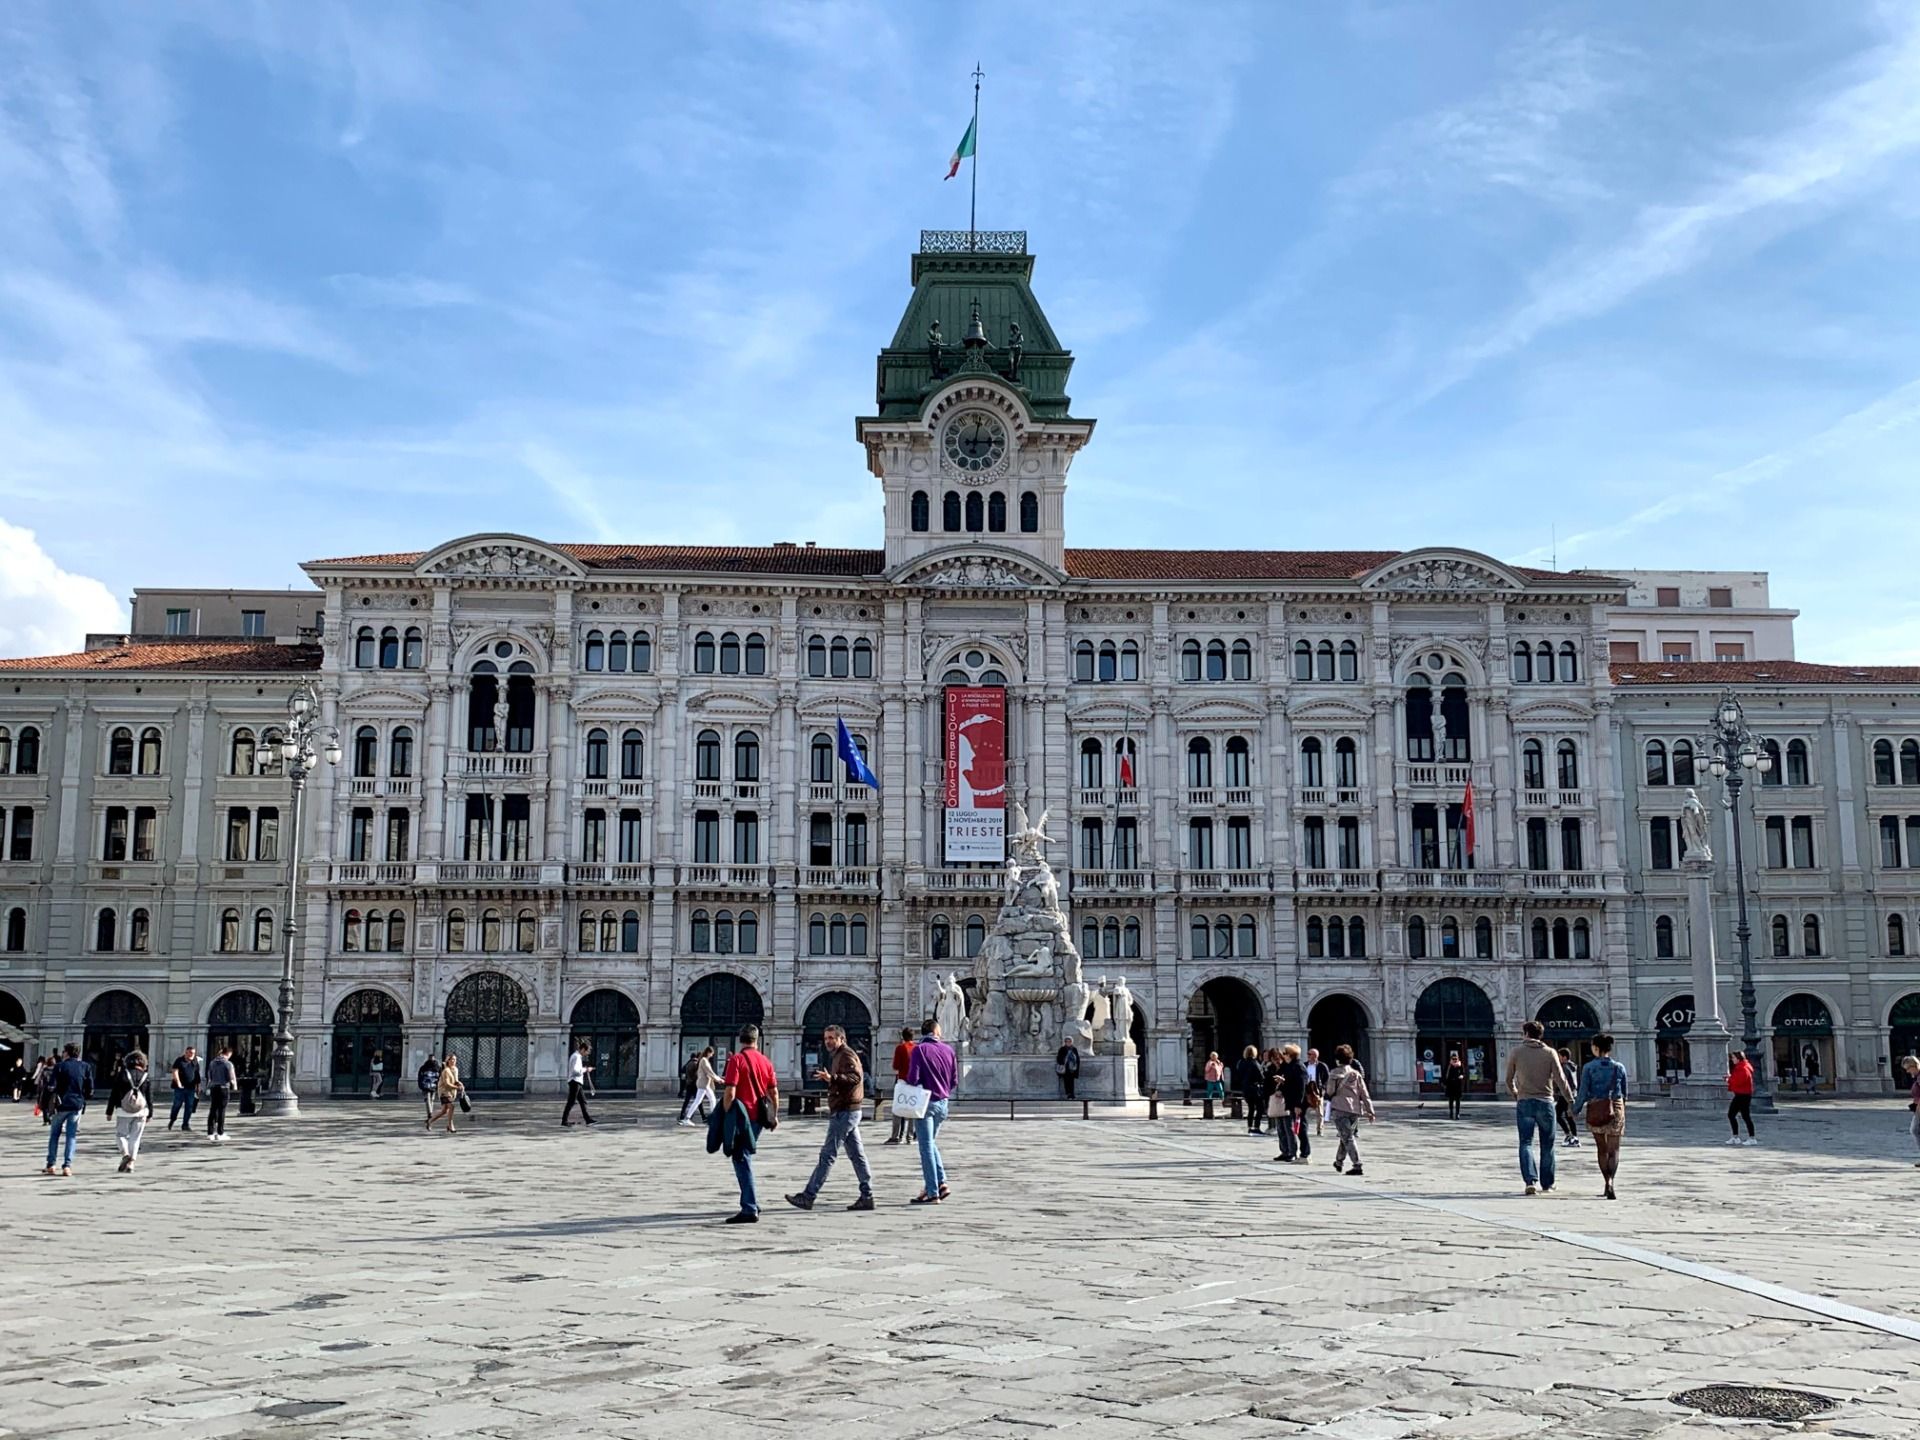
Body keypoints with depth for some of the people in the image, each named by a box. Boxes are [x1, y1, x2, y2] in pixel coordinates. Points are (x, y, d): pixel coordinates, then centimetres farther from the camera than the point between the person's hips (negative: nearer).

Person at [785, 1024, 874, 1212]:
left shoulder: (846, 1055, -12)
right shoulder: (837, 1055, 21)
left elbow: (855, 1076, -27)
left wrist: (831, 1078, -38)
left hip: (844, 1112, -11)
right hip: (849, 1111, 11)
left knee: (827, 1155, -8)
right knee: (856, 1155, 8)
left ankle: (808, 1196, -7)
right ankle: (867, 1196, 9)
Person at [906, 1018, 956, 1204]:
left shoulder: (919, 1050, -10)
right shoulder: (948, 1049, 3)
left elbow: (912, 1079, -16)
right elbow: (955, 1080, 5)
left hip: (926, 1103, -5)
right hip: (943, 1102, 5)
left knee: (926, 1147, 0)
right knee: (931, 1143, 22)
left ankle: (932, 1192, -1)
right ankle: (941, 1182, 11)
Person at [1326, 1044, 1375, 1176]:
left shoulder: (1334, 1073, -3)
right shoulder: (1356, 1074, 7)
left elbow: (1330, 1092, -4)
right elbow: (1364, 1094, 5)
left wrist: (1329, 1097, 20)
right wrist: (1370, 1111, 5)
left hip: (1340, 1109, -5)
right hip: (1355, 1110, 5)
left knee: (1347, 1138, -6)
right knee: (1346, 1136, 20)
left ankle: (1357, 1165, -18)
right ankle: (1339, 1162, 34)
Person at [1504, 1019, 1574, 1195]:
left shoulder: (1515, 1052, 0)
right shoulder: (1549, 1053, 0)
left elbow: (1509, 1079, 7)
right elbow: (1560, 1079, -5)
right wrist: (1571, 1101, 1)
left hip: (1524, 1103, -1)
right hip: (1545, 1102, 1)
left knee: (1526, 1143, 1)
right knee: (1547, 1146, 12)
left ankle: (1531, 1180, -16)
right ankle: (1547, 1184, 17)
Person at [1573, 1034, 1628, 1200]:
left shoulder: (1588, 1067, -7)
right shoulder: (1619, 1067, 0)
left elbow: (1583, 1092, -7)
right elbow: (1624, 1092, 8)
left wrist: (1576, 1109, 6)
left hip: (1595, 1109, 0)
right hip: (1616, 1109, 1)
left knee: (1601, 1149, 16)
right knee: (1613, 1149, 1)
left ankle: (1607, 1183, 16)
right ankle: (1610, 1182, -20)